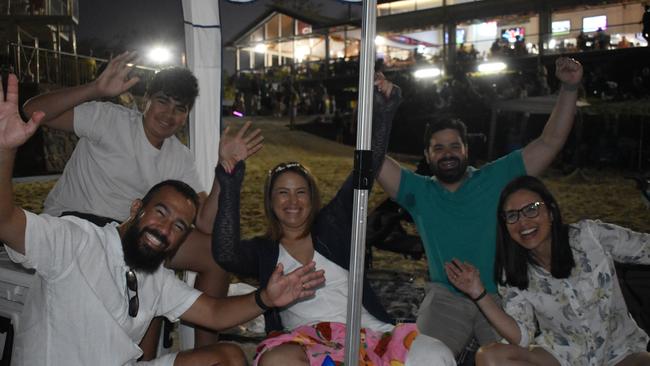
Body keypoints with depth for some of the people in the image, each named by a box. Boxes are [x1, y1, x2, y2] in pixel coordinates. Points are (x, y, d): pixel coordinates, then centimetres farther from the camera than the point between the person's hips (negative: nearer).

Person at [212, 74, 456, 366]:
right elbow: (225, 254, -9)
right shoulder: (263, 251, 13)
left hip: (368, 332, 1)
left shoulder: (332, 223, 14)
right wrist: (230, 186, -14)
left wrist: (383, 111, -4)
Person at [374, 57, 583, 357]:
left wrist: (569, 88, -10)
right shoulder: (418, 192, 2)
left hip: (501, 296, 1)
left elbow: (549, 143, 0)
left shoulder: (497, 178, 3)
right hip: (446, 298, 0)